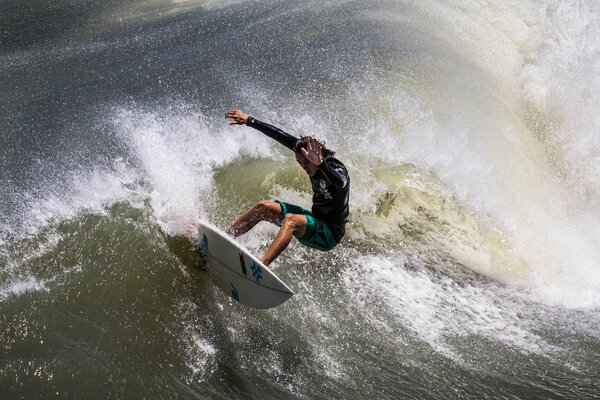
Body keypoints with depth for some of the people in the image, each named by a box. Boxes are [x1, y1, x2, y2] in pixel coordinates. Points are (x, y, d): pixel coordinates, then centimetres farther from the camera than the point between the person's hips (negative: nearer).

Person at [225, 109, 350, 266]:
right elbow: (281, 136, 0)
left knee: (291, 219, -34)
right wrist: (248, 120, 1)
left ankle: (261, 266, -49)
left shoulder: (337, 169, -24)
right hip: (316, 219, 8)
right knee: (263, 207, 1)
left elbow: (340, 182, -48)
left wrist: (320, 164, -64)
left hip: (331, 232, -8)